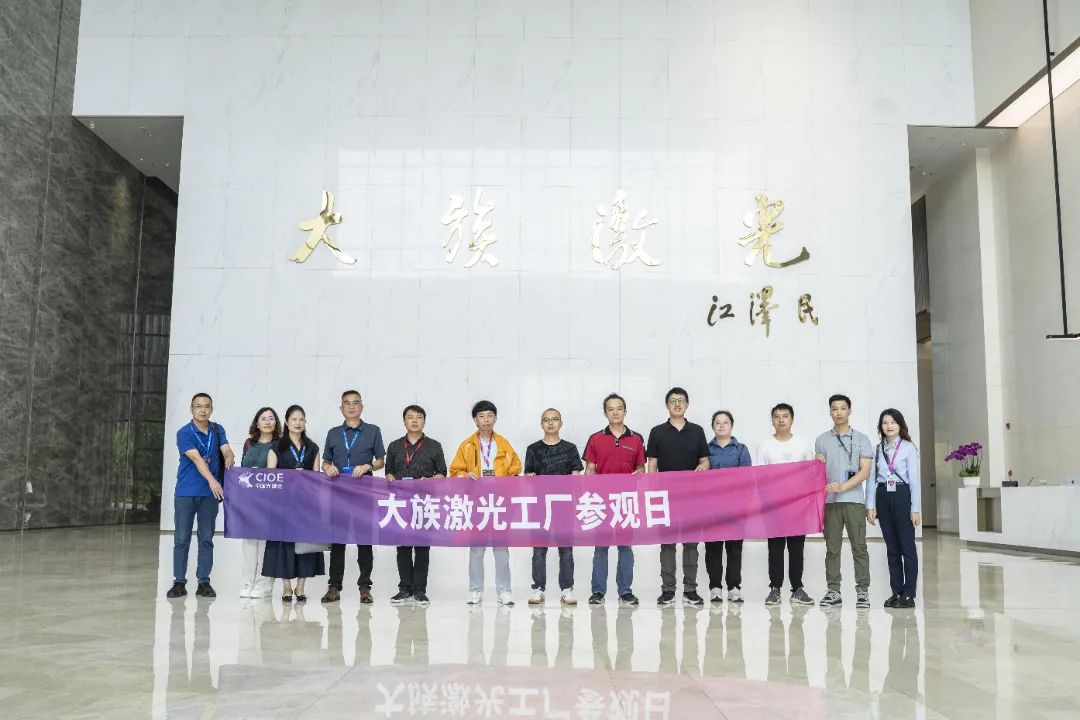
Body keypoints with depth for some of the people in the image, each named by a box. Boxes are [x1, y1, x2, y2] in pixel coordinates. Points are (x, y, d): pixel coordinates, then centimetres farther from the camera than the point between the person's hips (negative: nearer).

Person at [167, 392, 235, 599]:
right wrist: (212, 480, -33)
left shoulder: (218, 431, 9)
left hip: (210, 493, 3)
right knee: (182, 539, 1)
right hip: (186, 493, -3)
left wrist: (229, 458, -29)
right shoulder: (184, 433, -7)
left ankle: (204, 582, 12)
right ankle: (179, 582, 9)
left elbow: (226, 450, -4)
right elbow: (196, 459, -20)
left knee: (206, 539, 6)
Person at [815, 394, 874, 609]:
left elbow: (865, 471, -3)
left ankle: (862, 591, 6)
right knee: (832, 548, 4)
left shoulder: (861, 439, 6)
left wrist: (843, 486, -15)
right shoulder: (822, 440, 11)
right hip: (830, 501, 2)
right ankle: (833, 591, 10)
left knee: (859, 546, -1)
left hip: (854, 500, -2)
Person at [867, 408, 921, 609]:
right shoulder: (877, 450, 11)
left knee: (907, 546, -2)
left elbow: (914, 479, -5)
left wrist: (916, 508, -9)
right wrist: (870, 505, 1)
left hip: (902, 496, -4)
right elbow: (872, 479, 9)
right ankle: (896, 592, 15)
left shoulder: (908, 448, -2)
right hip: (883, 498, 4)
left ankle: (909, 594, 3)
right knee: (891, 547, 9)